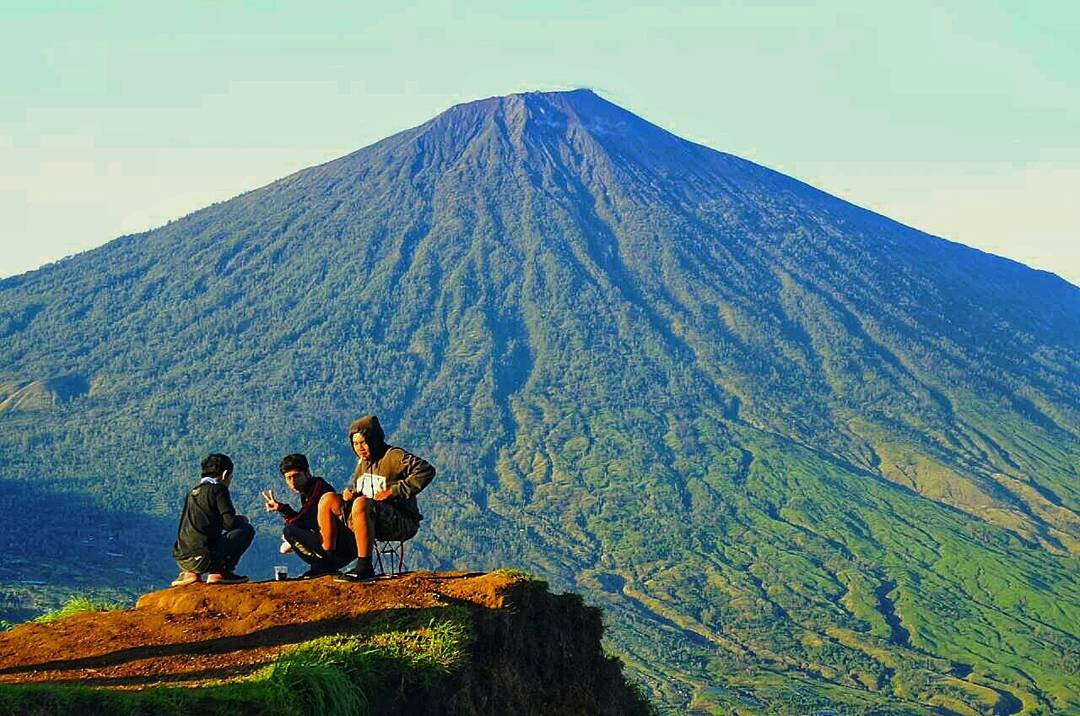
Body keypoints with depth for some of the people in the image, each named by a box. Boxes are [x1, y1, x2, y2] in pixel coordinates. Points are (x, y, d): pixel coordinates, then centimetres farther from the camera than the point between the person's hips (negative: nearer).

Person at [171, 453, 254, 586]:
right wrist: (242, 519, 14)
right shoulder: (218, 489, -1)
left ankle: (188, 573, 16)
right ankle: (221, 572, -1)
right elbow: (230, 523, -9)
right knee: (247, 529, 4)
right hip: (203, 558, -8)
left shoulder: (193, 492, 21)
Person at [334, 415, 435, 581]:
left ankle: (365, 566, -36)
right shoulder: (362, 462, 16)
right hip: (373, 524, 8)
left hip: (403, 524, -8)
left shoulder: (395, 457, -9)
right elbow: (353, 484, 31)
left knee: (361, 504, -36)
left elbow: (426, 471, -22)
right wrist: (347, 492, 4)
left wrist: (393, 491, -25)